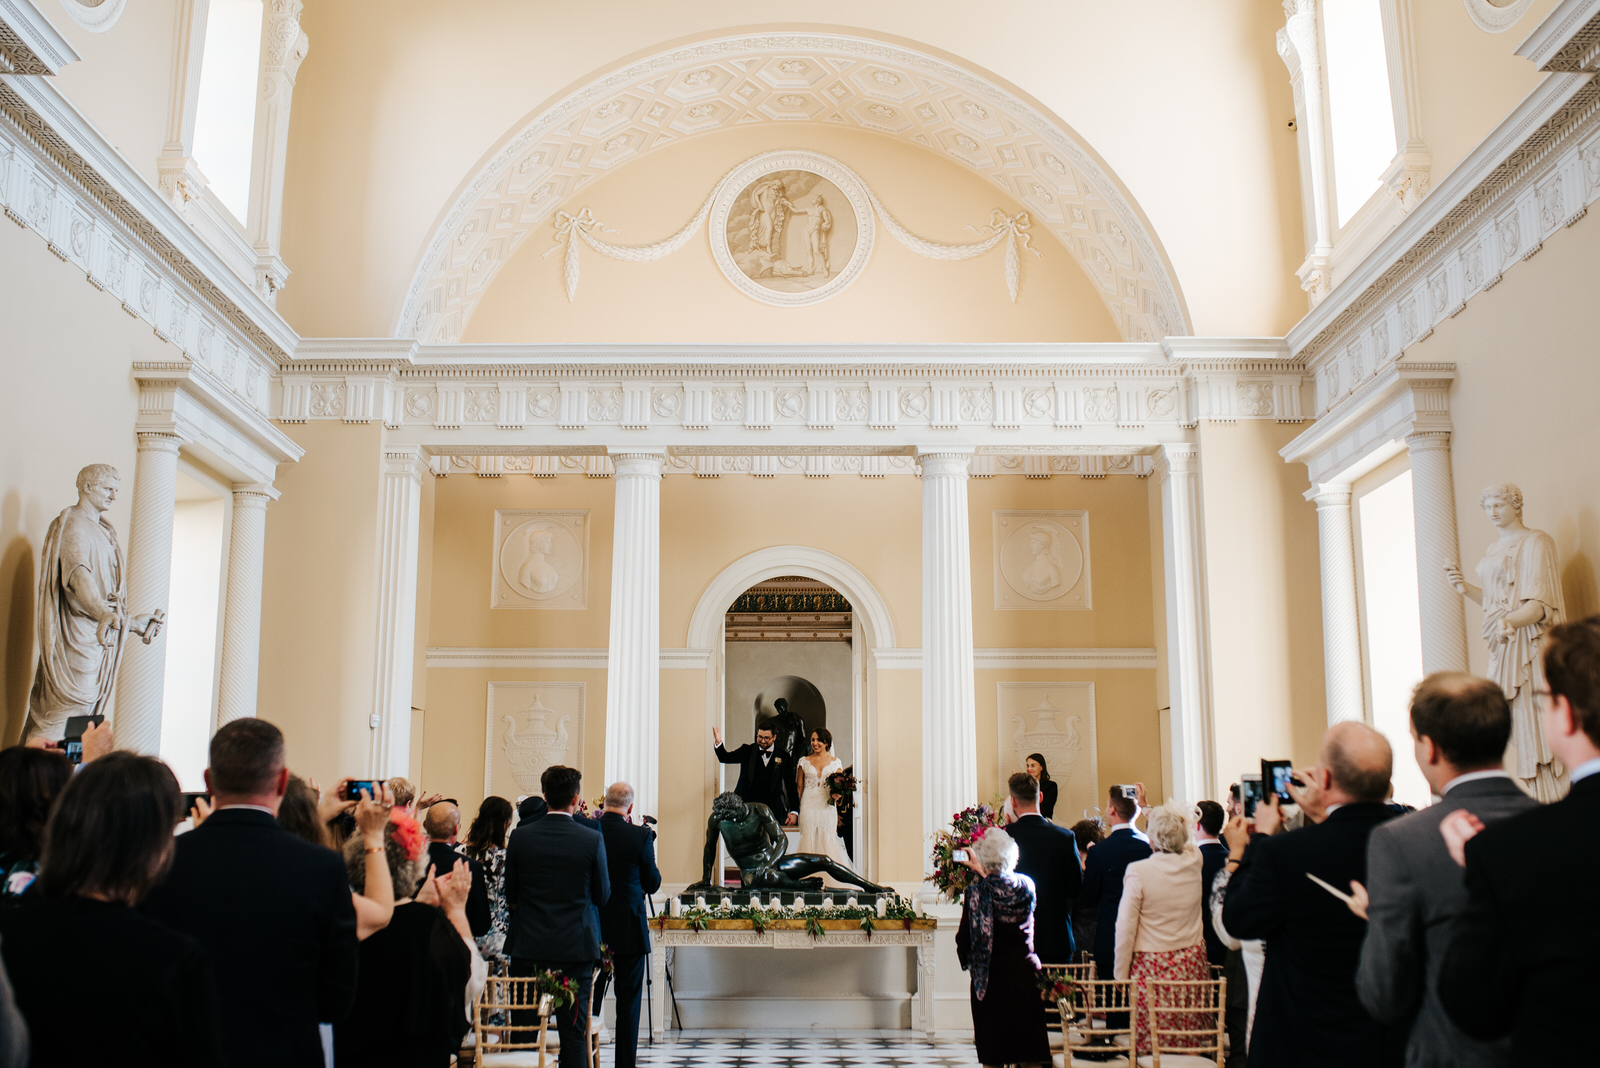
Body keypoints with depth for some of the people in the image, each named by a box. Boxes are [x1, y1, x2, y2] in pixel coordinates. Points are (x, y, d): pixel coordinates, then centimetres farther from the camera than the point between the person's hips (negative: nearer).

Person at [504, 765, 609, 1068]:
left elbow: (510, 897, 4)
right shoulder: (592, 840, -9)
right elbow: (602, 895, 2)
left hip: (528, 944, 1)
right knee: (574, 1032, 6)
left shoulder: (520, 836, -4)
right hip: (577, 947, -1)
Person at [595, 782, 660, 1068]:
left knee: (589, 999, 13)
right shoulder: (641, 836, -12)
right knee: (628, 1000, 7)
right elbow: (653, 884, -2)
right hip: (629, 929, -3)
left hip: (592, 927, 3)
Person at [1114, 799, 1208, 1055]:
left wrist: (1120, 976, 1)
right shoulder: (1194, 863, -2)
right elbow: (1187, 845, 25)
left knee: (1151, 1047, 2)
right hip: (1192, 966, 5)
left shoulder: (1138, 871, -14)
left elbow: (1125, 928, -10)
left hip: (1152, 967, -4)